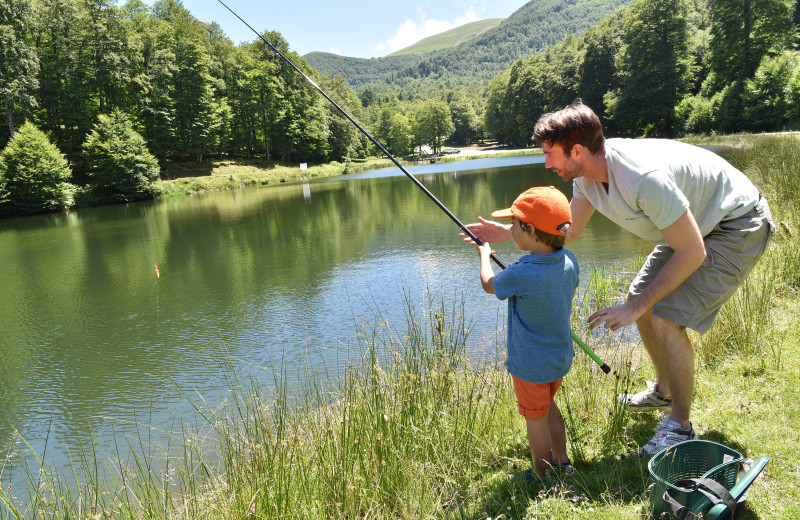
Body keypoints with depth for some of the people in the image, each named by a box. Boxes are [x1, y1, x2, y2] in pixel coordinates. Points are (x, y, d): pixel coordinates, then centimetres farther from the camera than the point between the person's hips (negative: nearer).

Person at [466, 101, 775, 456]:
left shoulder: (643, 177, -38)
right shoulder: (586, 173, -10)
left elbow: (692, 253, -30)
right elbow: (567, 231, 4)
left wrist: (638, 306, -26)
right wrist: (508, 232, -6)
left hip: (738, 225, -9)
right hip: (692, 223, 9)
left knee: (667, 318, -18)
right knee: (641, 301, 11)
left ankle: (679, 429, 0)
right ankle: (664, 391, 34)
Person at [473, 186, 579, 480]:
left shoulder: (521, 274, -31)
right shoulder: (569, 262, -10)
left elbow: (489, 284, -9)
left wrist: (484, 255, 9)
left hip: (531, 365, -7)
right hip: (561, 357, 7)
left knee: (536, 419, 12)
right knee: (548, 407, 28)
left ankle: (542, 478, 30)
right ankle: (561, 462, 41)